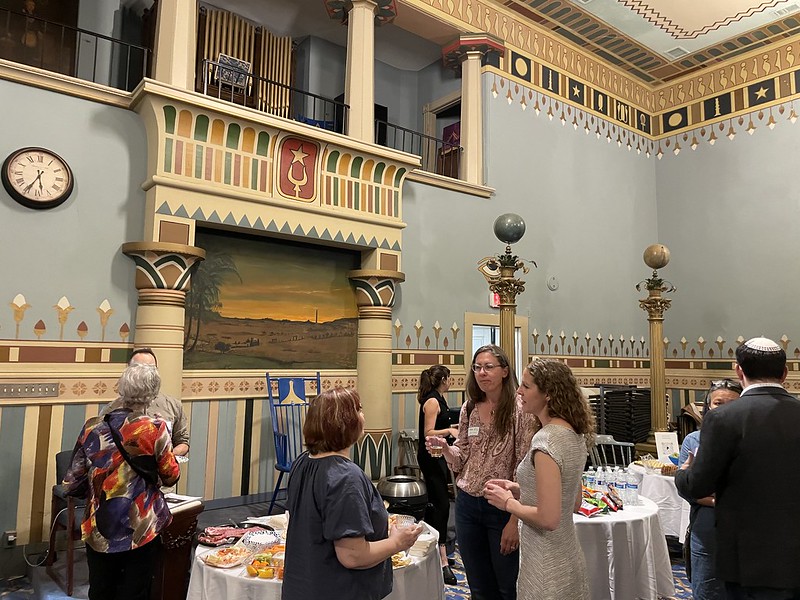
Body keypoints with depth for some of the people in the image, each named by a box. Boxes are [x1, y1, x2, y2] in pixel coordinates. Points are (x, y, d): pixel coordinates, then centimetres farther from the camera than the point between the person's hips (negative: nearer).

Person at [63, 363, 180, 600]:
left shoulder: (92, 428, -6)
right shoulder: (155, 428, -15)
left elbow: (72, 485, 2)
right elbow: (171, 476, -4)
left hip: (98, 532, 3)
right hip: (141, 531, -3)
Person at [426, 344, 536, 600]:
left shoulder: (520, 410, -13)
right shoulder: (469, 409, 3)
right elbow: (462, 460, 10)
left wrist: (515, 521, -18)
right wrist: (444, 447, -12)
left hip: (503, 508, -5)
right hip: (467, 504, 5)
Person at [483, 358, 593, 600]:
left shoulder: (546, 440, -24)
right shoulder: (575, 435, 3)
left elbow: (548, 519, -26)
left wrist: (508, 503, -11)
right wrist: (519, 489, 7)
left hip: (547, 571, -8)